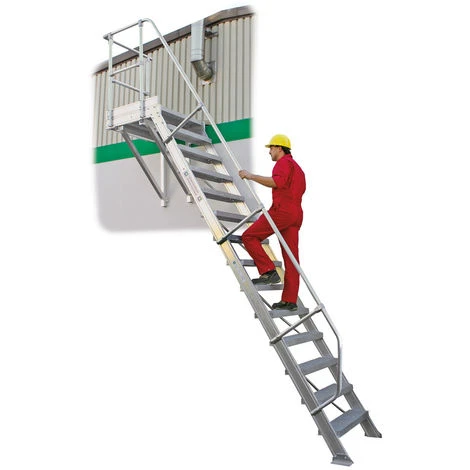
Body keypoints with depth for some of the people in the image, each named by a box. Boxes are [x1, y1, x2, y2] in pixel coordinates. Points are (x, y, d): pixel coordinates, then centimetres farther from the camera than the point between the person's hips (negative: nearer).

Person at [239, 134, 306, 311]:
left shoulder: (284, 162, -1)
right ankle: (290, 300, 3)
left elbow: (277, 181, -21)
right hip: (296, 214, 10)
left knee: (249, 237, -3)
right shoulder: (297, 168, 30)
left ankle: (268, 272, -11)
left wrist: (251, 176, -19)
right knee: (291, 258, 4)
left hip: (282, 210, -10)